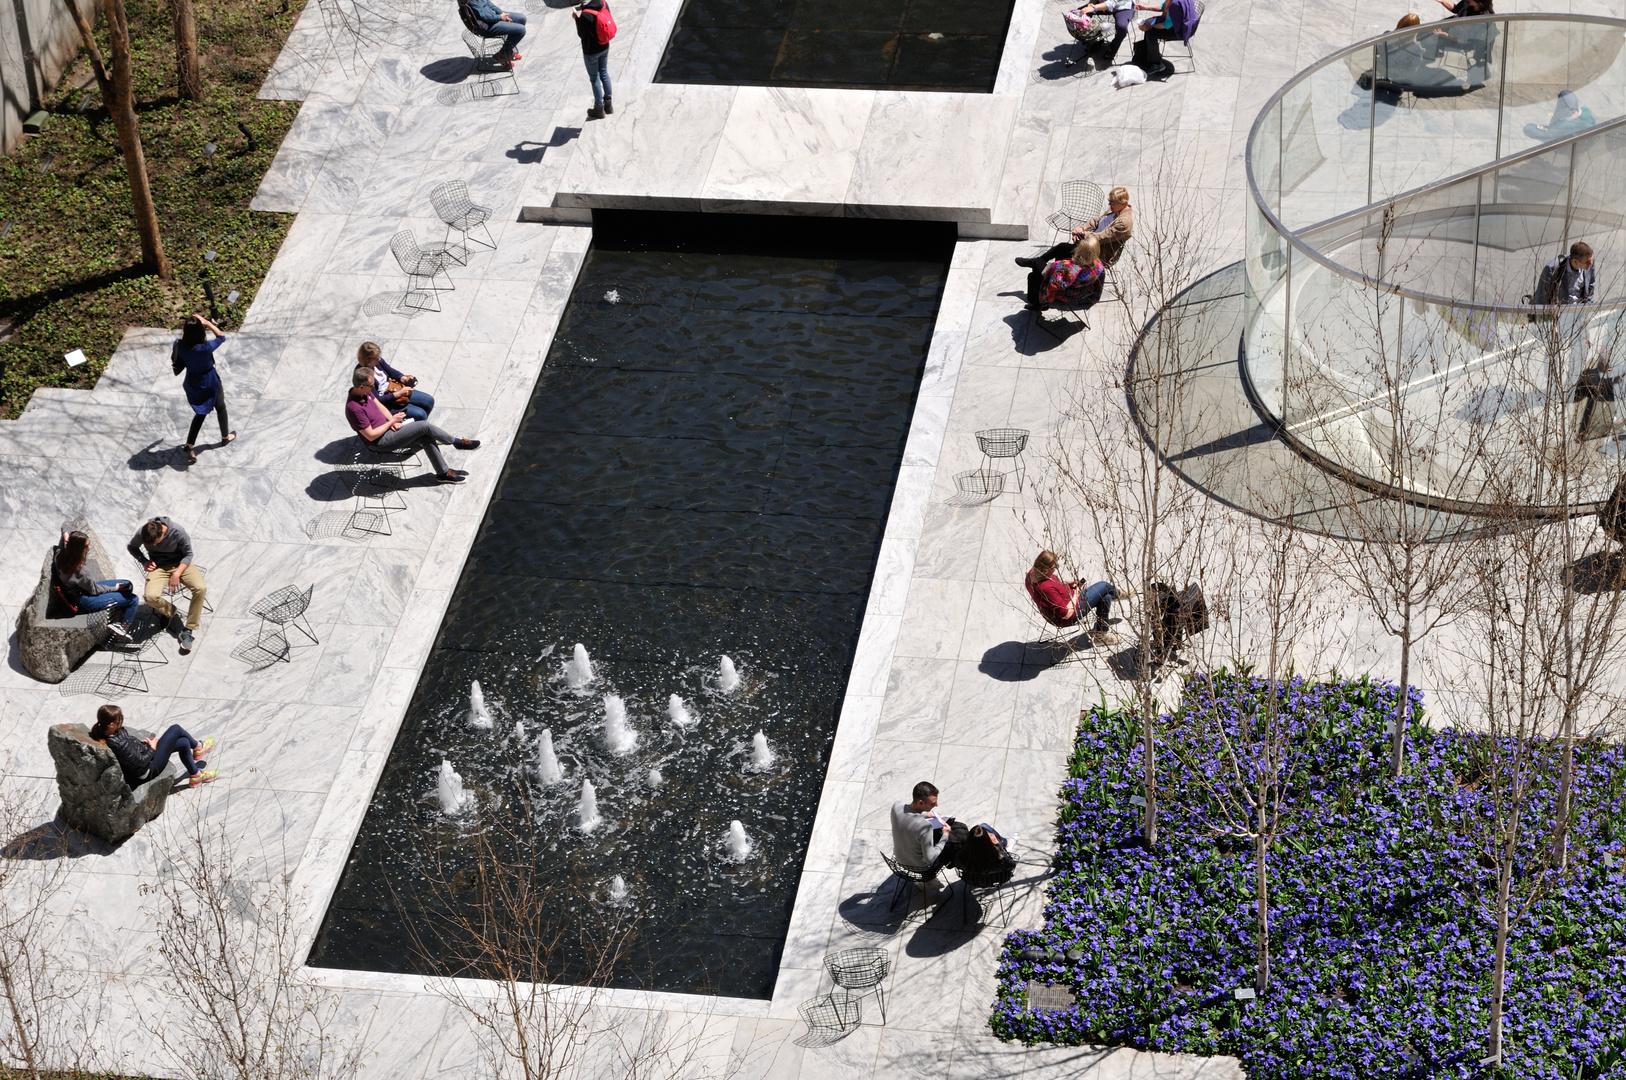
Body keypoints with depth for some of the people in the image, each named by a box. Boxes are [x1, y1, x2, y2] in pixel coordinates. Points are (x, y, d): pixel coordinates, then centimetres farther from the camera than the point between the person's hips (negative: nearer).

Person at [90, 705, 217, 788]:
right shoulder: (119, 745, -40)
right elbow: (140, 761, -27)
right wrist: (152, 748, -10)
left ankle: (196, 775, 39)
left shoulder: (105, 733, -12)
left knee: (184, 743, 14)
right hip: (149, 770, -9)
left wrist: (140, 742, 0)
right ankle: (198, 746, 29)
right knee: (176, 729, -1)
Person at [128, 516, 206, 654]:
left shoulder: (178, 532, -24)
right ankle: (169, 611, 7)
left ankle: (189, 630, -15)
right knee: (151, 596, -30)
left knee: (201, 588, -28)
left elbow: (188, 554, -9)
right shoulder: (142, 534, -18)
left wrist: (176, 574, -21)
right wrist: (144, 561, -13)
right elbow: (132, 547, 4)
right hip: (158, 566, 1)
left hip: (180, 564, -1)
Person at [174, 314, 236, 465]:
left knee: (201, 412, 25)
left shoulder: (179, 346, -23)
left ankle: (189, 447, 19)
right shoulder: (205, 348, -37)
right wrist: (206, 322, -24)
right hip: (209, 382, -4)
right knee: (220, 407, 26)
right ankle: (225, 436, 49)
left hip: (192, 383, 4)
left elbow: (177, 362, -4)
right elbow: (221, 336, -21)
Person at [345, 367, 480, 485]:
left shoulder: (363, 391, -4)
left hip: (388, 427, 9)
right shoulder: (354, 408, -31)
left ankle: (443, 472, 10)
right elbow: (371, 435, -25)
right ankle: (457, 442, 9)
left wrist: (392, 420, -5)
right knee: (424, 426, -14)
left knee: (426, 438, -4)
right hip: (383, 440, -9)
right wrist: (392, 421, -16)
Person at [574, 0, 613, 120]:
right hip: (604, 47, 6)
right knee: (604, 74, 23)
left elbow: (581, 34, -19)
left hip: (591, 51, -6)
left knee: (595, 79, 11)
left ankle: (599, 108, 25)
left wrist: (577, 19, -12)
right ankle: (608, 104, 36)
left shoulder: (585, 15, -31)